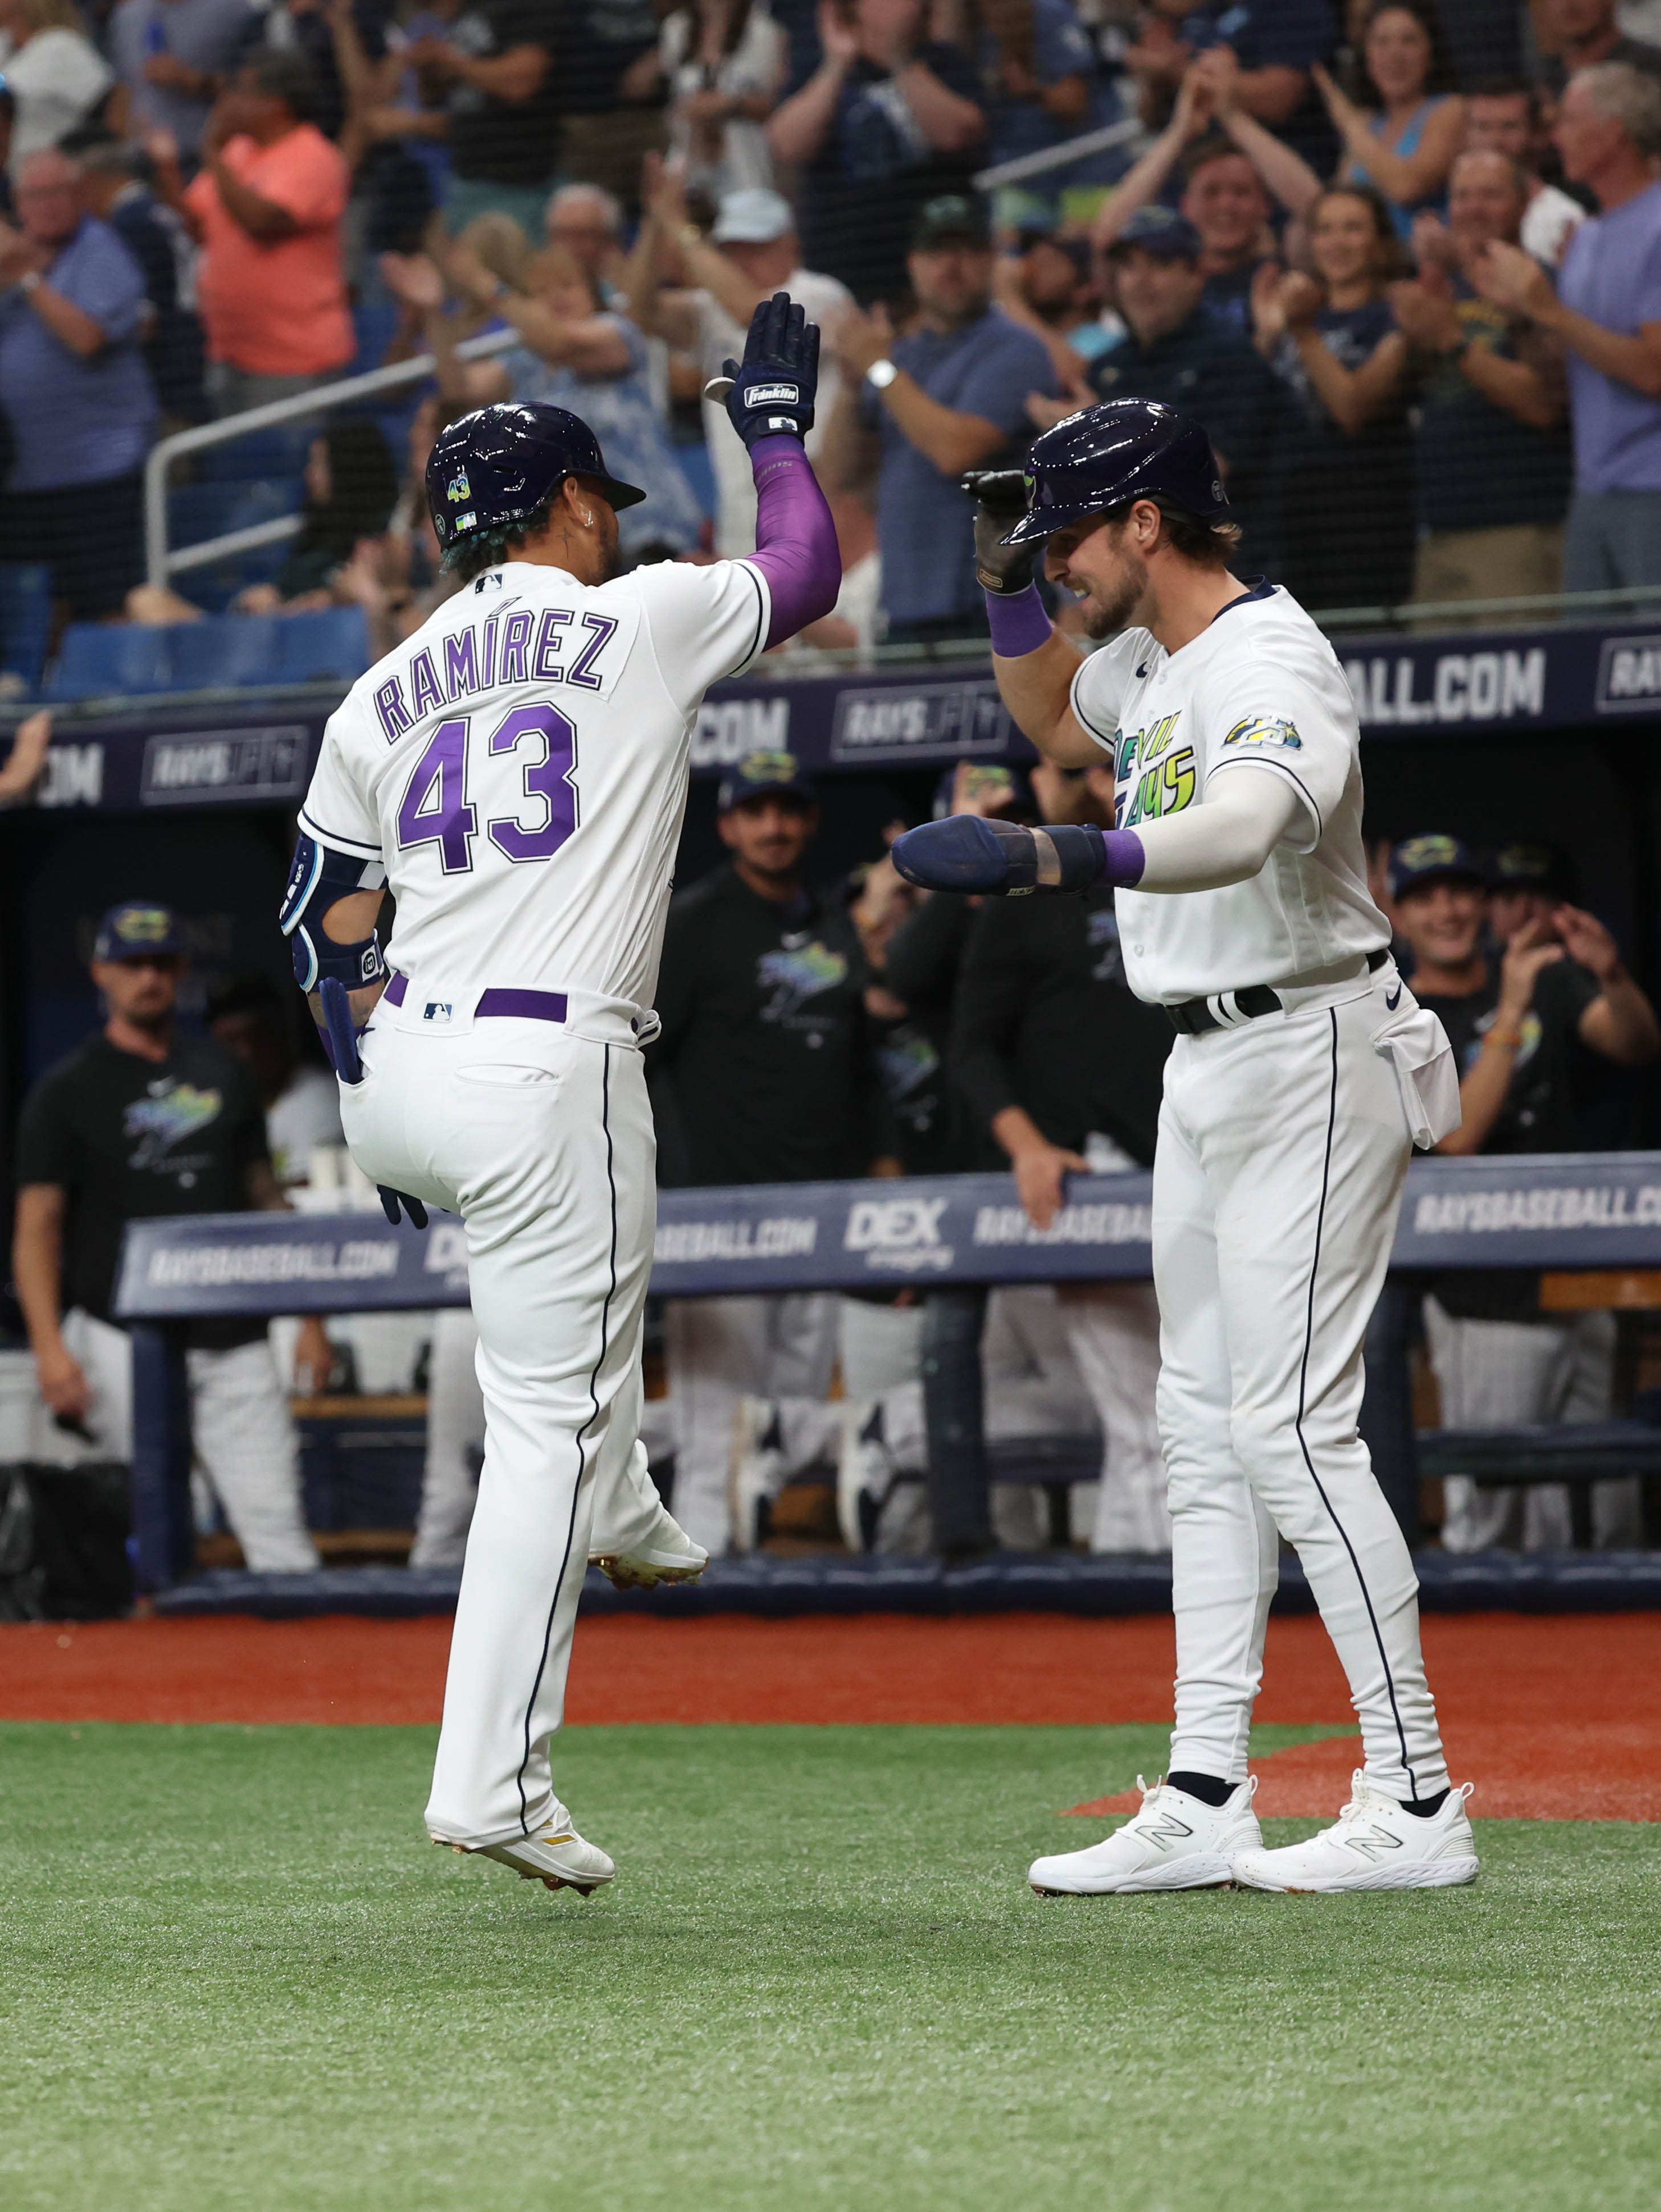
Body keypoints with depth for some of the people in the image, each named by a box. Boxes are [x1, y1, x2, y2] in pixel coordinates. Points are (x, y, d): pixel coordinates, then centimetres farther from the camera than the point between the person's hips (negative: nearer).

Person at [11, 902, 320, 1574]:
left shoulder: (221, 1072, 16)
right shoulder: (67, 1090, 3)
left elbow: (264, 1194, 19)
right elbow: (37, 1224, -1)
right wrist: (49, 1347, -14)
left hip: (234, 1340, 3)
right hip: (125, 1339, -3)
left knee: (276, 1525, -5)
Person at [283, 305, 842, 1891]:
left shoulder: (384, 696, 14)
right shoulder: (644, 621, 1)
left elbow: (319, 920, 17)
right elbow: (807, 569, 17)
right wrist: (774, 423, 32)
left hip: (396, 1085, 6)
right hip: (547, 1075, -6)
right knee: (548, 1418, -3)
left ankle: (612, 1509, 38)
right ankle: (491, 1781, -7)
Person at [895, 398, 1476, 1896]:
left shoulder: (1272, 663, -20)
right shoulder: (1152, 654, 10)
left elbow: (1239, 831, -40)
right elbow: (1056, 724, 32)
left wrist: (1051, 860, -54)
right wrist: (1009, 581, 15)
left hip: (1308, 1059, -10)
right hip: (1209, 1069, 10)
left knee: (1293, 1427, -13)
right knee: (1206, 1431, 8)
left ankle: (1418, 1802, -11)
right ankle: (1204, 1807, 10)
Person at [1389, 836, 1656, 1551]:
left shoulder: (1544, 973, 9)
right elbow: (1455, 1136, -19)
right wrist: (1510, 1013, -26)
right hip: (1487, 1306, -5)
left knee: (1597, 1529, 7)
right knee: (1483, 1528, -6)